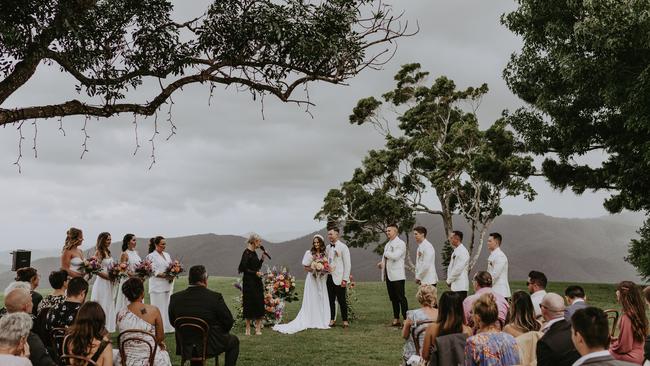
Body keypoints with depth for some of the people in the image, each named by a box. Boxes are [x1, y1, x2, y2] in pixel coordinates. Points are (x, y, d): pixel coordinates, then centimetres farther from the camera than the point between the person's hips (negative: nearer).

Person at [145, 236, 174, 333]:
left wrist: (172, 275, -4)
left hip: (168, 286, 6)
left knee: (167, 306, 6)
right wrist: (166, 276, -19)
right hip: (157, 286, -6)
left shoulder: (167, 255, 16)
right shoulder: (151, 256, -4)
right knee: (158, 308, -4)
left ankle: (167, 327, 10)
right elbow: (154, 272, -12)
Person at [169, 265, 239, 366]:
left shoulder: (175, 298, -10)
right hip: (210, 346, -4)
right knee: (234, 341, 24)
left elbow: (173, 322, 5)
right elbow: (229, 322, -11)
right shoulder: (215, 297, -20)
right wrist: (221, 333, 10)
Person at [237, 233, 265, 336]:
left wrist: (262, 259, 6)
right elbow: (243, 268, -18)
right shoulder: (247, 252, -13)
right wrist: (255, 273, -19)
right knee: (249, 304, -2)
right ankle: (248, 328, 6)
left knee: (259, 303, 7)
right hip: (249, 282, -8)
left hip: (257, 282, 8)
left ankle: (258, 328, 12)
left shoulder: (254, 253, 12)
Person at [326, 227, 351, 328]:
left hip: (339, 278, -6)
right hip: (329, 277, 6)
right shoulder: (328, 248, 13)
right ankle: (332, 320, 15)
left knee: (341, 300, -1)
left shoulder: (343, 247, -6)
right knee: (330, 300, 7)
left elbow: (347, 264, -8)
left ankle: (345, 320, 8)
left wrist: (345, 279, -13)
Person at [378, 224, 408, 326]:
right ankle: (396, 320, 17)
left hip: (397, 275, -8)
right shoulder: (387, 244, 18)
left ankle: (406, 319, -6)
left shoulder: (400, 243, -7)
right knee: (393, 298, 11)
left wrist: (386, 253, -7)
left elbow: (395, 256, -21)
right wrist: (382, 263, 6)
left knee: (401, 298, -7)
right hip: (388, 275, 8)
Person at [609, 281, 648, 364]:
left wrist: (609, 343, 0)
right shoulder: (639, 313, 6)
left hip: (630, 359, -8)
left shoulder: (626, 317, -20)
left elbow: (623, 347, -16)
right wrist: (614, 340, 12)